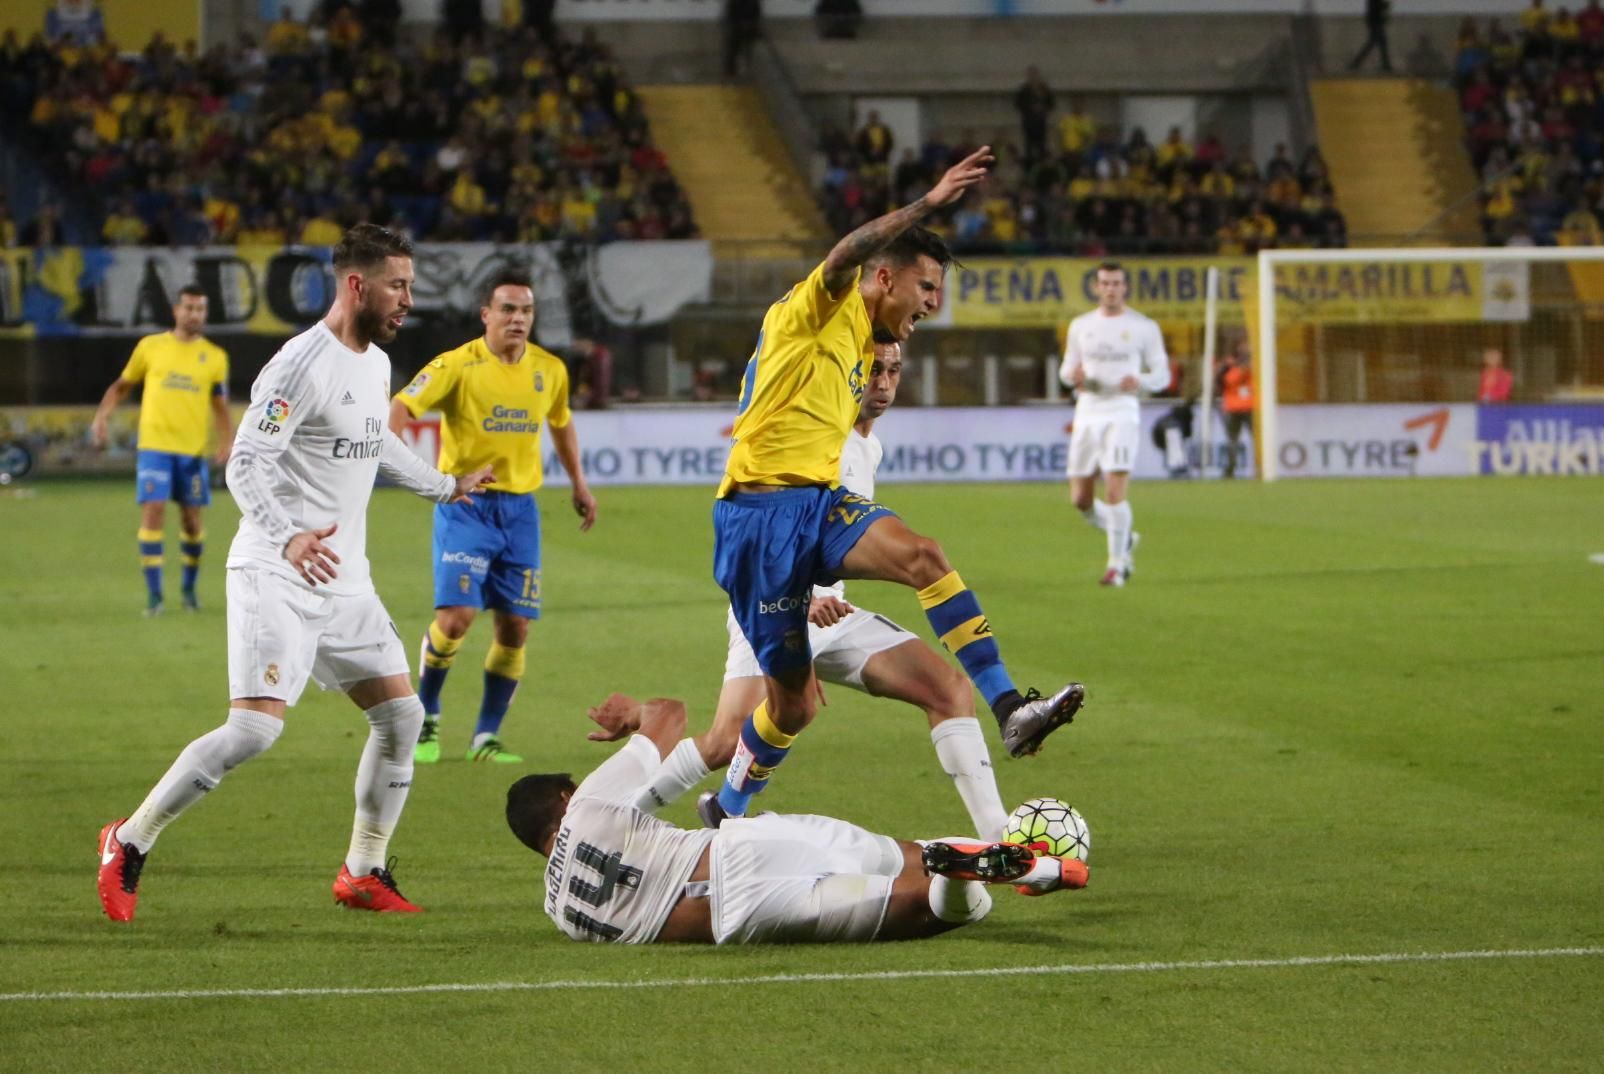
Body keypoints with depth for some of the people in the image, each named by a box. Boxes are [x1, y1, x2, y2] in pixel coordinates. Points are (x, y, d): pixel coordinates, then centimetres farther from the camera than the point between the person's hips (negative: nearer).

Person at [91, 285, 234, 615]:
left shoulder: (215, 357, 6)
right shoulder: (150, 346, 5)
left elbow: (220, 407, 9)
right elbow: (121, 386, 14)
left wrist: (226, 442, -6)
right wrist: (102, 416, -1)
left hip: (193, 450, 1)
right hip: (155, 445, -1)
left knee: (192, 520, 7)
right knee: (153, 512, -13)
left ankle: (189, 589, 28)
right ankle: (153, 594, -8)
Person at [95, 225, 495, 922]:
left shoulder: (377, 363, 11)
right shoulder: (303, 366, -18)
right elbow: (245, 464, -24)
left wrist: (447, 487, 42)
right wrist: (287, 537, -40)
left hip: (343, 579, 9)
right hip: (276, 578, -9)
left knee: (401, 713, 6)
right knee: (256, 728, -18)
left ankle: (363, 874, 19)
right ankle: (129, 844, -4)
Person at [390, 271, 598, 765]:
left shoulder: (549, 369, 5)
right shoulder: (459, 366, -12)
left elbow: (561, 421, 24)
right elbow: (403, 405, -23)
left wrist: (579, 483, 25)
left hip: (520, 508, 5)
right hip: (465, 504, -5)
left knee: (515, 627, 1)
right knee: (456, 617, -16)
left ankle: (486, 737, 16)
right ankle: (424, 716, 9)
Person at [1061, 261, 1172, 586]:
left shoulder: (1144, 328, 1)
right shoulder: (1080, 326, 11)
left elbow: (1162, 374, 4)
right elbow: (1067, 369, 17)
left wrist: (1139, 381, -18)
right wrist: (1072, 375, -8)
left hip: (1122, 415, -4)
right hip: (1087, 414, 4)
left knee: (1115, 492, -17)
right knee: (1081, 498, 4)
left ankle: (1117, 563, -3)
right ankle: (1124, 539, 30)